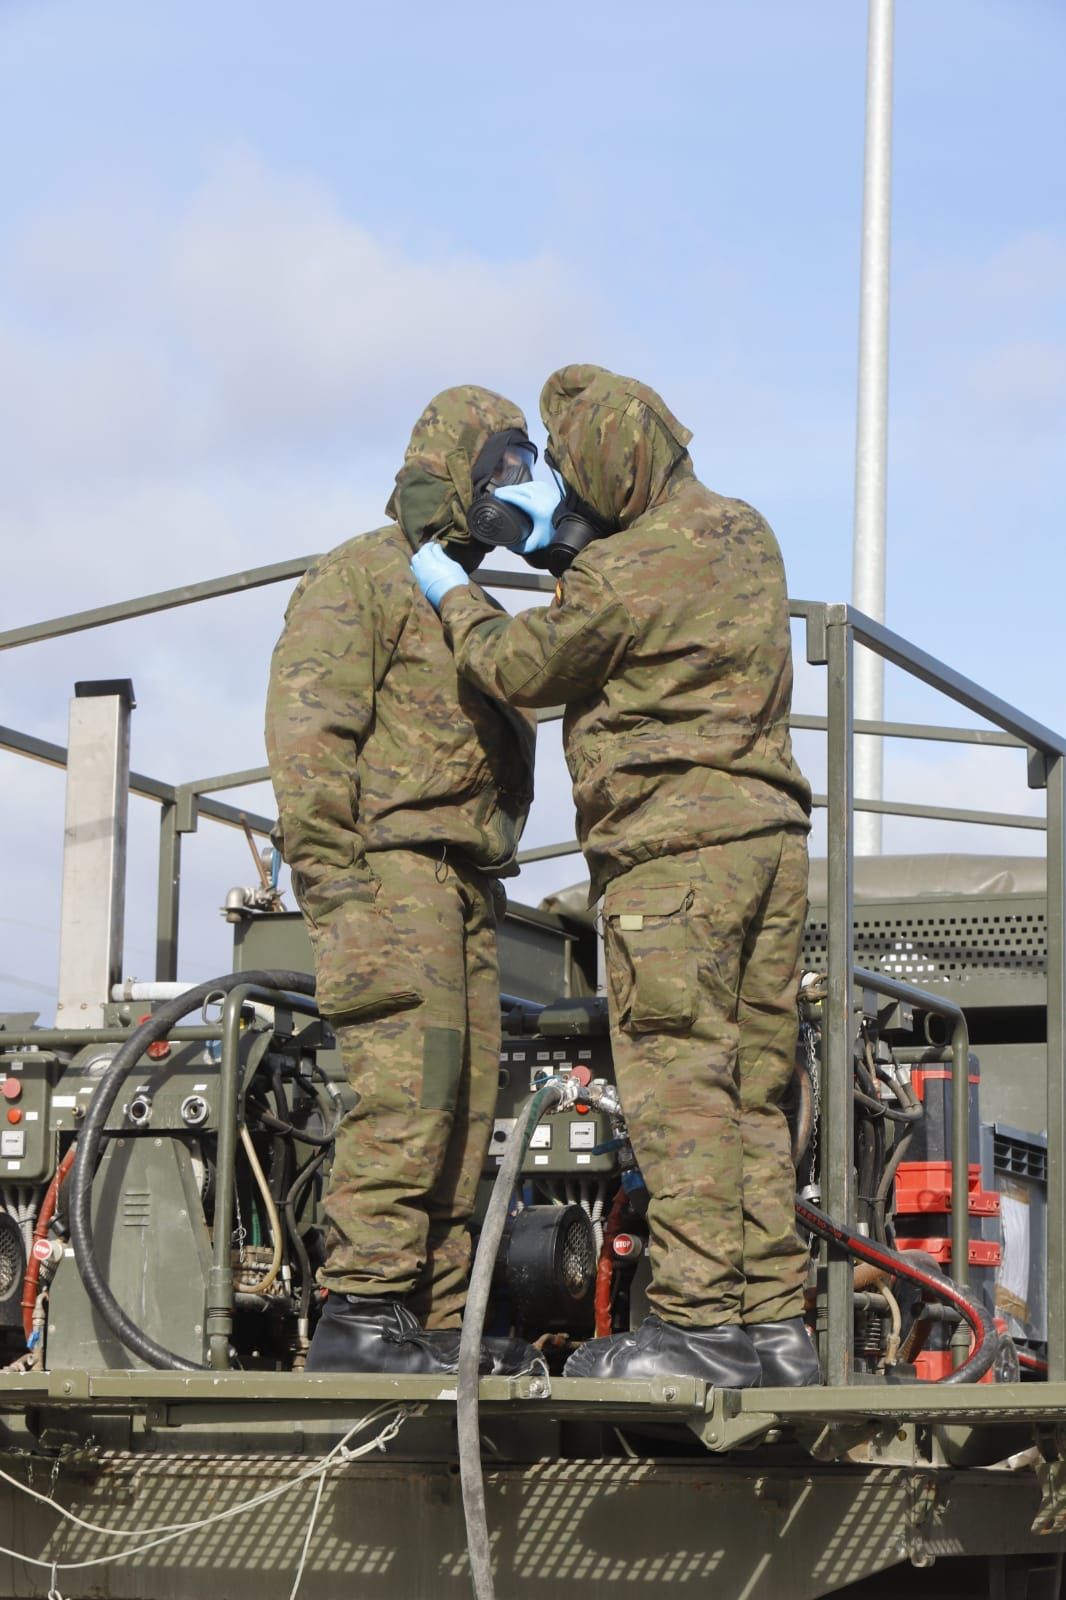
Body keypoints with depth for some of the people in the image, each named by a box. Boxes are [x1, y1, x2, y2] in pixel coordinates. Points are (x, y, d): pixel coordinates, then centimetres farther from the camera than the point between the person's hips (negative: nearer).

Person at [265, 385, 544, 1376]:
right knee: (408, 1090, -17)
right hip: (391, 867, -9)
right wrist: (330, 877, -20)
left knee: (463, 1106, 4)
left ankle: (434, 1322, 5)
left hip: (462, 884, 9)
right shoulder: (363, 577, -1)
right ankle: (360, 1313, -19)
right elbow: (307, 728, -12)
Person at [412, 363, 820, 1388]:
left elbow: (521, 669, 4)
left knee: (676, 1085, -8)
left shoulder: (620, 578, -12)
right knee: (755, 1090, 8)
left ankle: (699, 1322, -13)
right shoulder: (746, 536, 13)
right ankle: (773, 1323, 7)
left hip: (674, 845, -8)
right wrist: (567, 532, 29)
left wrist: (453, 598, 21)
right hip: (769, 834, 8)